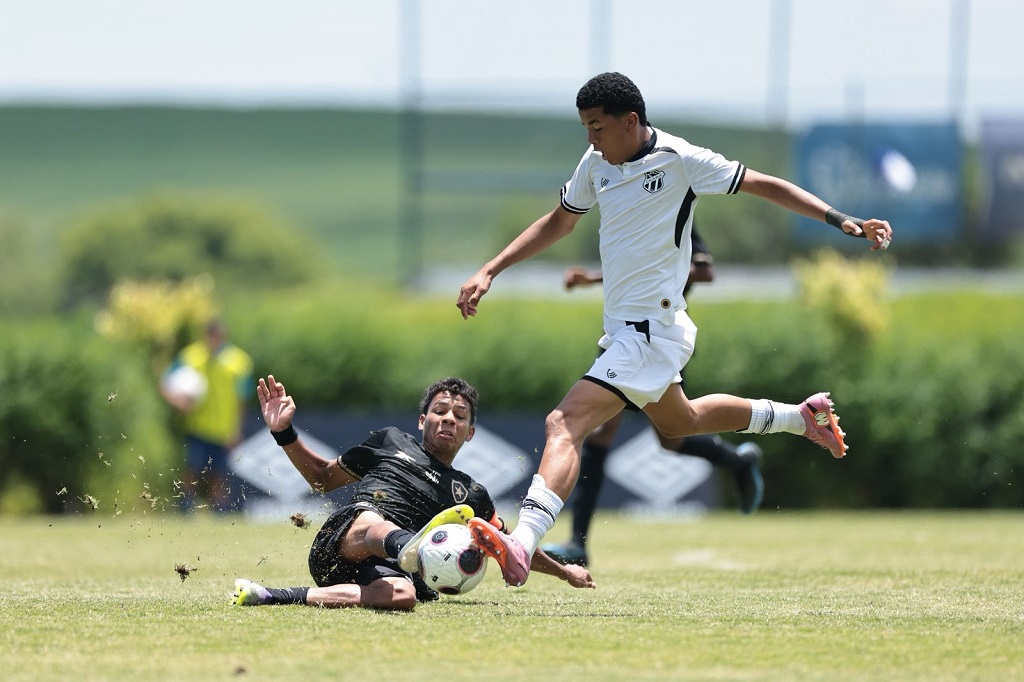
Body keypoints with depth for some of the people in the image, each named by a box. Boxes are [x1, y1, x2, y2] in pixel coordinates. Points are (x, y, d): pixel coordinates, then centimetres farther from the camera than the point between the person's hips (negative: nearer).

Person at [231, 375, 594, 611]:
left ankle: (275, 597, -39)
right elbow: (323, 478, 33)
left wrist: (564, 571, 43)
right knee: (373, 523, -40)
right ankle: (412, 548, -78)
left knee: (402, 595, -40)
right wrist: (284, 433, 22)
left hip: (385, 569, 1)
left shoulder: (471, 495, 30)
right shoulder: (392, 442, 28)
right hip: (337, 544, -1)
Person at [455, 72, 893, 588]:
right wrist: (489, 272, 15)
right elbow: (558, 222, 22)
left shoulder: (679, 160, -14)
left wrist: (839, 220, -14)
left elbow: (765, 185, -7)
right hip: (624, 328, 9)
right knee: (678, 421, 30)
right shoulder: (596, 164, 6)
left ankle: (520, 544, -36)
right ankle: (802, 417, 46)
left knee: (564, 425, -23)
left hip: (652, 329, -9)